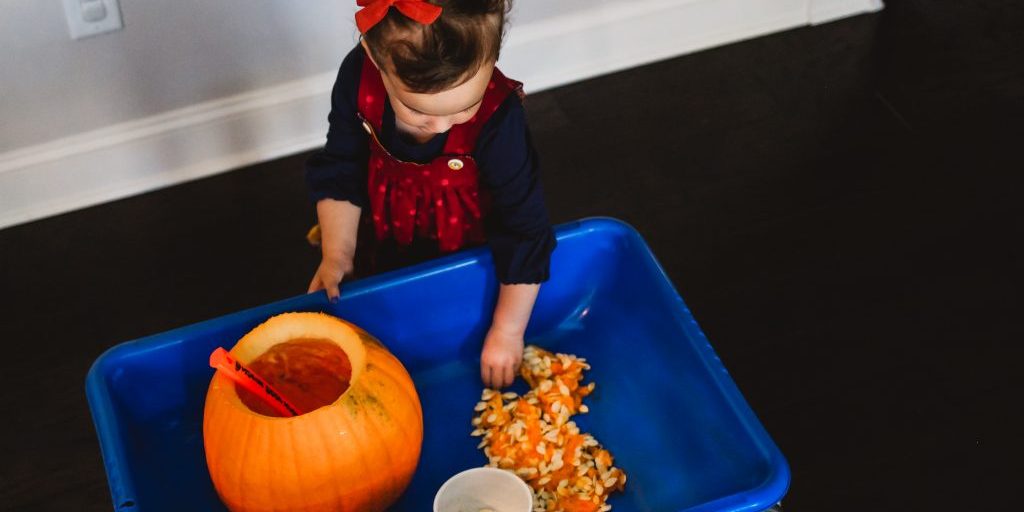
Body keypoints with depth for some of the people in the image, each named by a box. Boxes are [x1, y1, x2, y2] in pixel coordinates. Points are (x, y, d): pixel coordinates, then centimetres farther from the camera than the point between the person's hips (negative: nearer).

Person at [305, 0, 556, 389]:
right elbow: (340, 172, -14)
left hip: (467, 253, -3)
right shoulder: (358, 76, -30)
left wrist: (507, 333, -26)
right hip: (384, 243, 3)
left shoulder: (498, 119, -38)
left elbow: (523, 228, -30)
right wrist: (337, 256, -21)